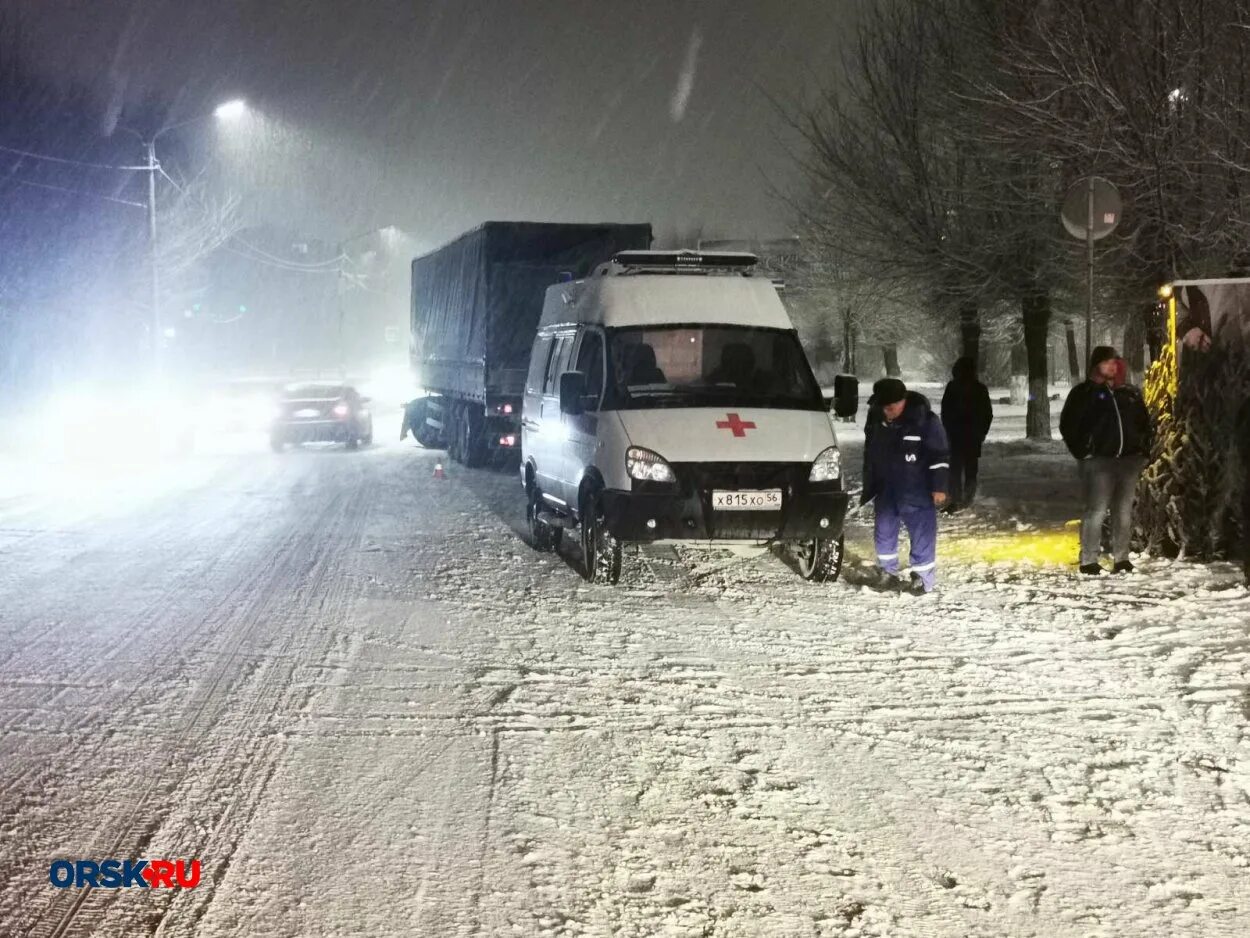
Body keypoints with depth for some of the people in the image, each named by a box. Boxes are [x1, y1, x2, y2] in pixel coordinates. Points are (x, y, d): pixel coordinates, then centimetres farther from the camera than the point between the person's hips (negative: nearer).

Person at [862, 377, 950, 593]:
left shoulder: (925, 420, -17)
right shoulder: (876, 417, -2)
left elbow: (940, 455, -12)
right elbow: (869, 451, 13)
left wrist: (939, 486, -14)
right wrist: (869, 483, 17)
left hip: (916, 491, -5)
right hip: (885, 489, 5)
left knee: (922, 534, -3)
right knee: (883, 531, 13)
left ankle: (923, 578, 5)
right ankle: (888, 571, 30)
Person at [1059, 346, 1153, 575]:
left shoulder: (1129, 393, 16)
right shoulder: (1083, 393, 3)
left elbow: (1144, 423, 23)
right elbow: (1067, 426, 1)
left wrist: (1143, 449, 12)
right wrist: (1083, 452, -5)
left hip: (1129, 459, 5)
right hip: (1099, 461, -5)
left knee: (1124, 511, 7)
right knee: (1096, 511, -10)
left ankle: (1121, 558, 14)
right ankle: (1089, 560, -6)